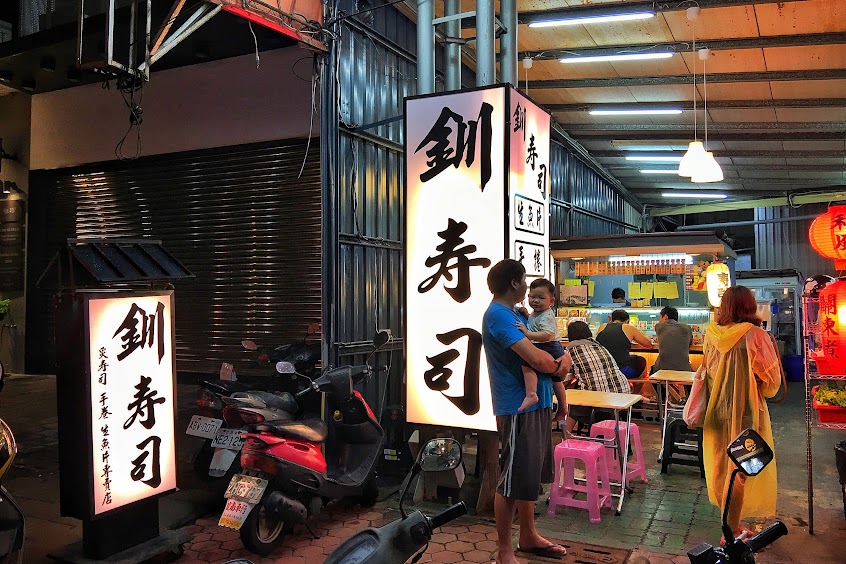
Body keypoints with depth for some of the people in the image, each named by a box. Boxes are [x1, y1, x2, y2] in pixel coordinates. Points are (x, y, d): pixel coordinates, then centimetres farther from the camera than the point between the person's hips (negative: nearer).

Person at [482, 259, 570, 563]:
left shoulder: (515, 315, 16)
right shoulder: (498, 315, -16)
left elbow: (552, 358, 20)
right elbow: (537, 359, -25)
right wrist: (561, 364, -3)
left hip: (537, 404, 10)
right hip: (518, 408, -10)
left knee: (530, 476, 21)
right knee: (512, 481, 0)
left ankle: (528, 536, 36)